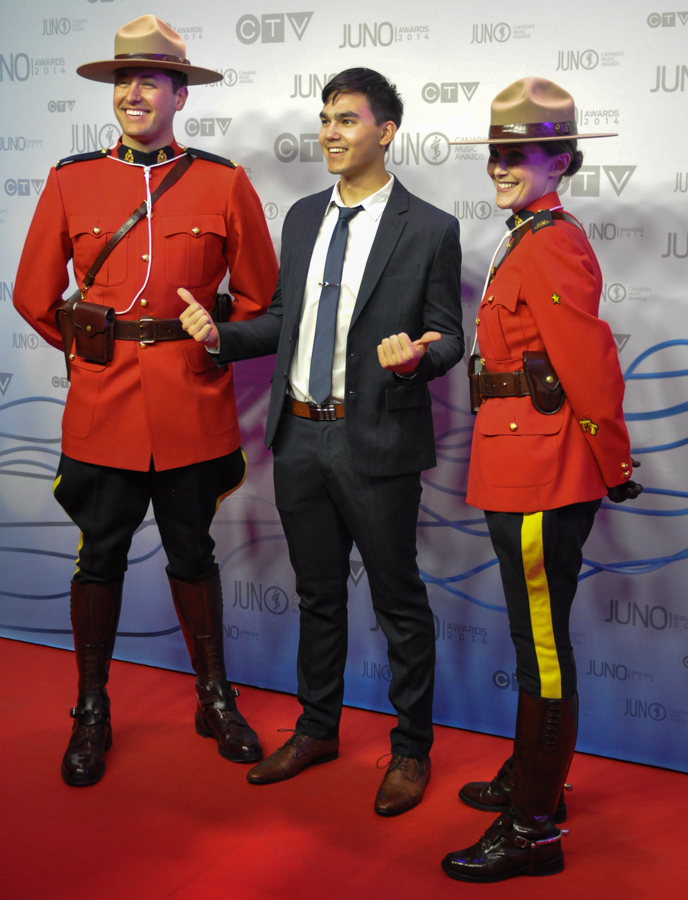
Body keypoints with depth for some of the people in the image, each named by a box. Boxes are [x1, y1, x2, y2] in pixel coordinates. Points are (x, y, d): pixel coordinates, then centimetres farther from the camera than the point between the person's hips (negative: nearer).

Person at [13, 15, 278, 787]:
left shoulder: (224, 184, 0)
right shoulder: (70, 181, 3)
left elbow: (259, 295, 8)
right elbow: (34, 296, 10)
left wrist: (211, 349, 7)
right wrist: (94, 348, 11)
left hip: (193, 407, 0)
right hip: (101, 406, 1)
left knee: (192, 554, 12)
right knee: (101, 557, 9)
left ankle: (215, 701, 28)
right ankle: (91, 715, 24)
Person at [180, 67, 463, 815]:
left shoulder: (429, 230, -7)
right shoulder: (303, 217, 10)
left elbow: (448, 336, -5)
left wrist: (415, 356, -26)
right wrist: (221, 336, 0)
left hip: (376, 443, -5)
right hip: (299, 437, 6)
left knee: (399, 602, 7)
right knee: (318, 595, 19)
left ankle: (411, 751, 24)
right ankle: (317, 731, 36)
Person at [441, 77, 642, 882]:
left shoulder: (551, 248, -16)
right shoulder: (531, 242, 15)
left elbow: (591, 365, -19)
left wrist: (614, 469, -11)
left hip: (543, 482, -10)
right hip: (522, 476, 10)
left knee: (543, 647, -1)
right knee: (534, 639, 20)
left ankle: (534, 830, 10)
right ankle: (532, 776, 37)